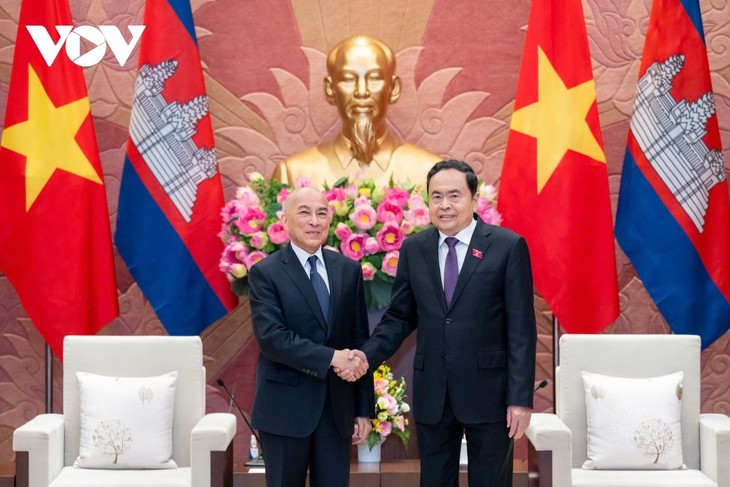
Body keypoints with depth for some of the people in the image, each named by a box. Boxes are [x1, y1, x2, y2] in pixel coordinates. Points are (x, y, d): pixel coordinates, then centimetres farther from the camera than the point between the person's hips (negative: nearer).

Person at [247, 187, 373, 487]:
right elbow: (271, 337, -17)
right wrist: (331, 357, -24)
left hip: (337, 406, 3)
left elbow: (360, 341, 8)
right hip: (286, 407, -3)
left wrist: (364, 408, 5)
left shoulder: (349, 270, 7)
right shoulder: (265, 273, -5)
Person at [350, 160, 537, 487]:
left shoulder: (508, 246, -6)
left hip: (488, 390, -3)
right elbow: (400, 317, 9)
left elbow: (521, 328, -7)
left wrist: (521, 397, -11)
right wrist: (367, 356, -8)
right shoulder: (413, 248, 5)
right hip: (432, 393, 3)